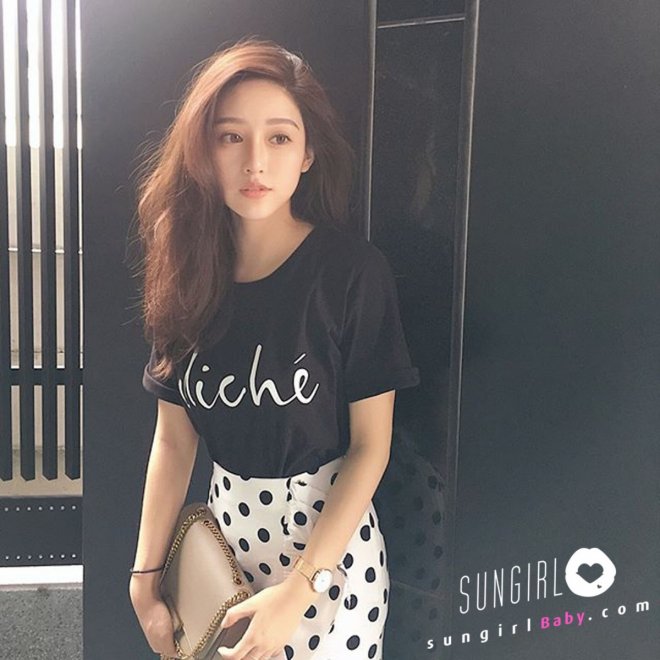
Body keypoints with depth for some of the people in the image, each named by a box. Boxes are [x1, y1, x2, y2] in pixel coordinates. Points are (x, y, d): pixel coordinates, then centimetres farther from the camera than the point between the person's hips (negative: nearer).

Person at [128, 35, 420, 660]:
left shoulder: (353, 270, -16)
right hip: (223, 525, 4)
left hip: (329, 534, -4)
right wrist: (146, 576, -2)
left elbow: (370, 446, -15)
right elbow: (173, 438, 0)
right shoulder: (188, 274, -4)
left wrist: (297, 590, -19)